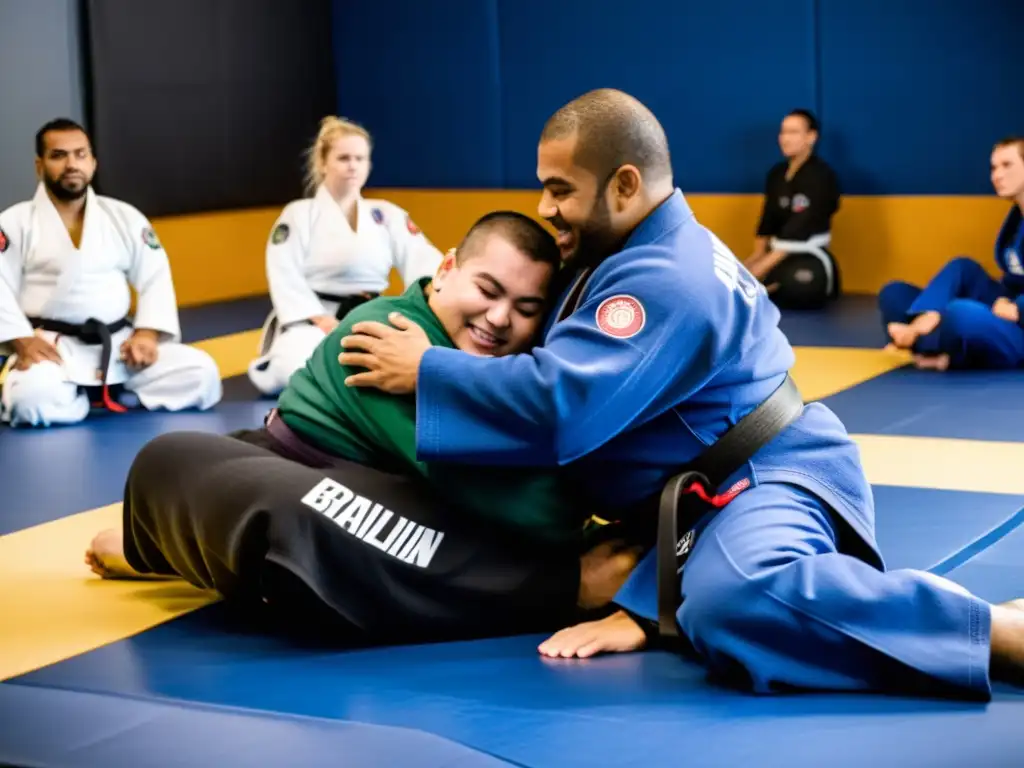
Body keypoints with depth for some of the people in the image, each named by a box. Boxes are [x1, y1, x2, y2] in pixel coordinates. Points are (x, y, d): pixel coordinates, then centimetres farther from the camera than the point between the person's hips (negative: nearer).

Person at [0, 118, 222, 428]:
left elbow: (156, 278, 8)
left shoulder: (125, 217, 10)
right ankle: (78, 401, -2)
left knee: (201, 374, -13)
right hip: (51, 349, -3)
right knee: (33, 400, -36)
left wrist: (147, 334, -7)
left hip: (120, 346, 3)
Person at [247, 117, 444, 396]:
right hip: (309, 320, -4)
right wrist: (323, 321, -20)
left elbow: (422, 261, 0)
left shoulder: (389, 215, 11)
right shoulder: (298, 214, 1)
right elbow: (284, 277, -8)